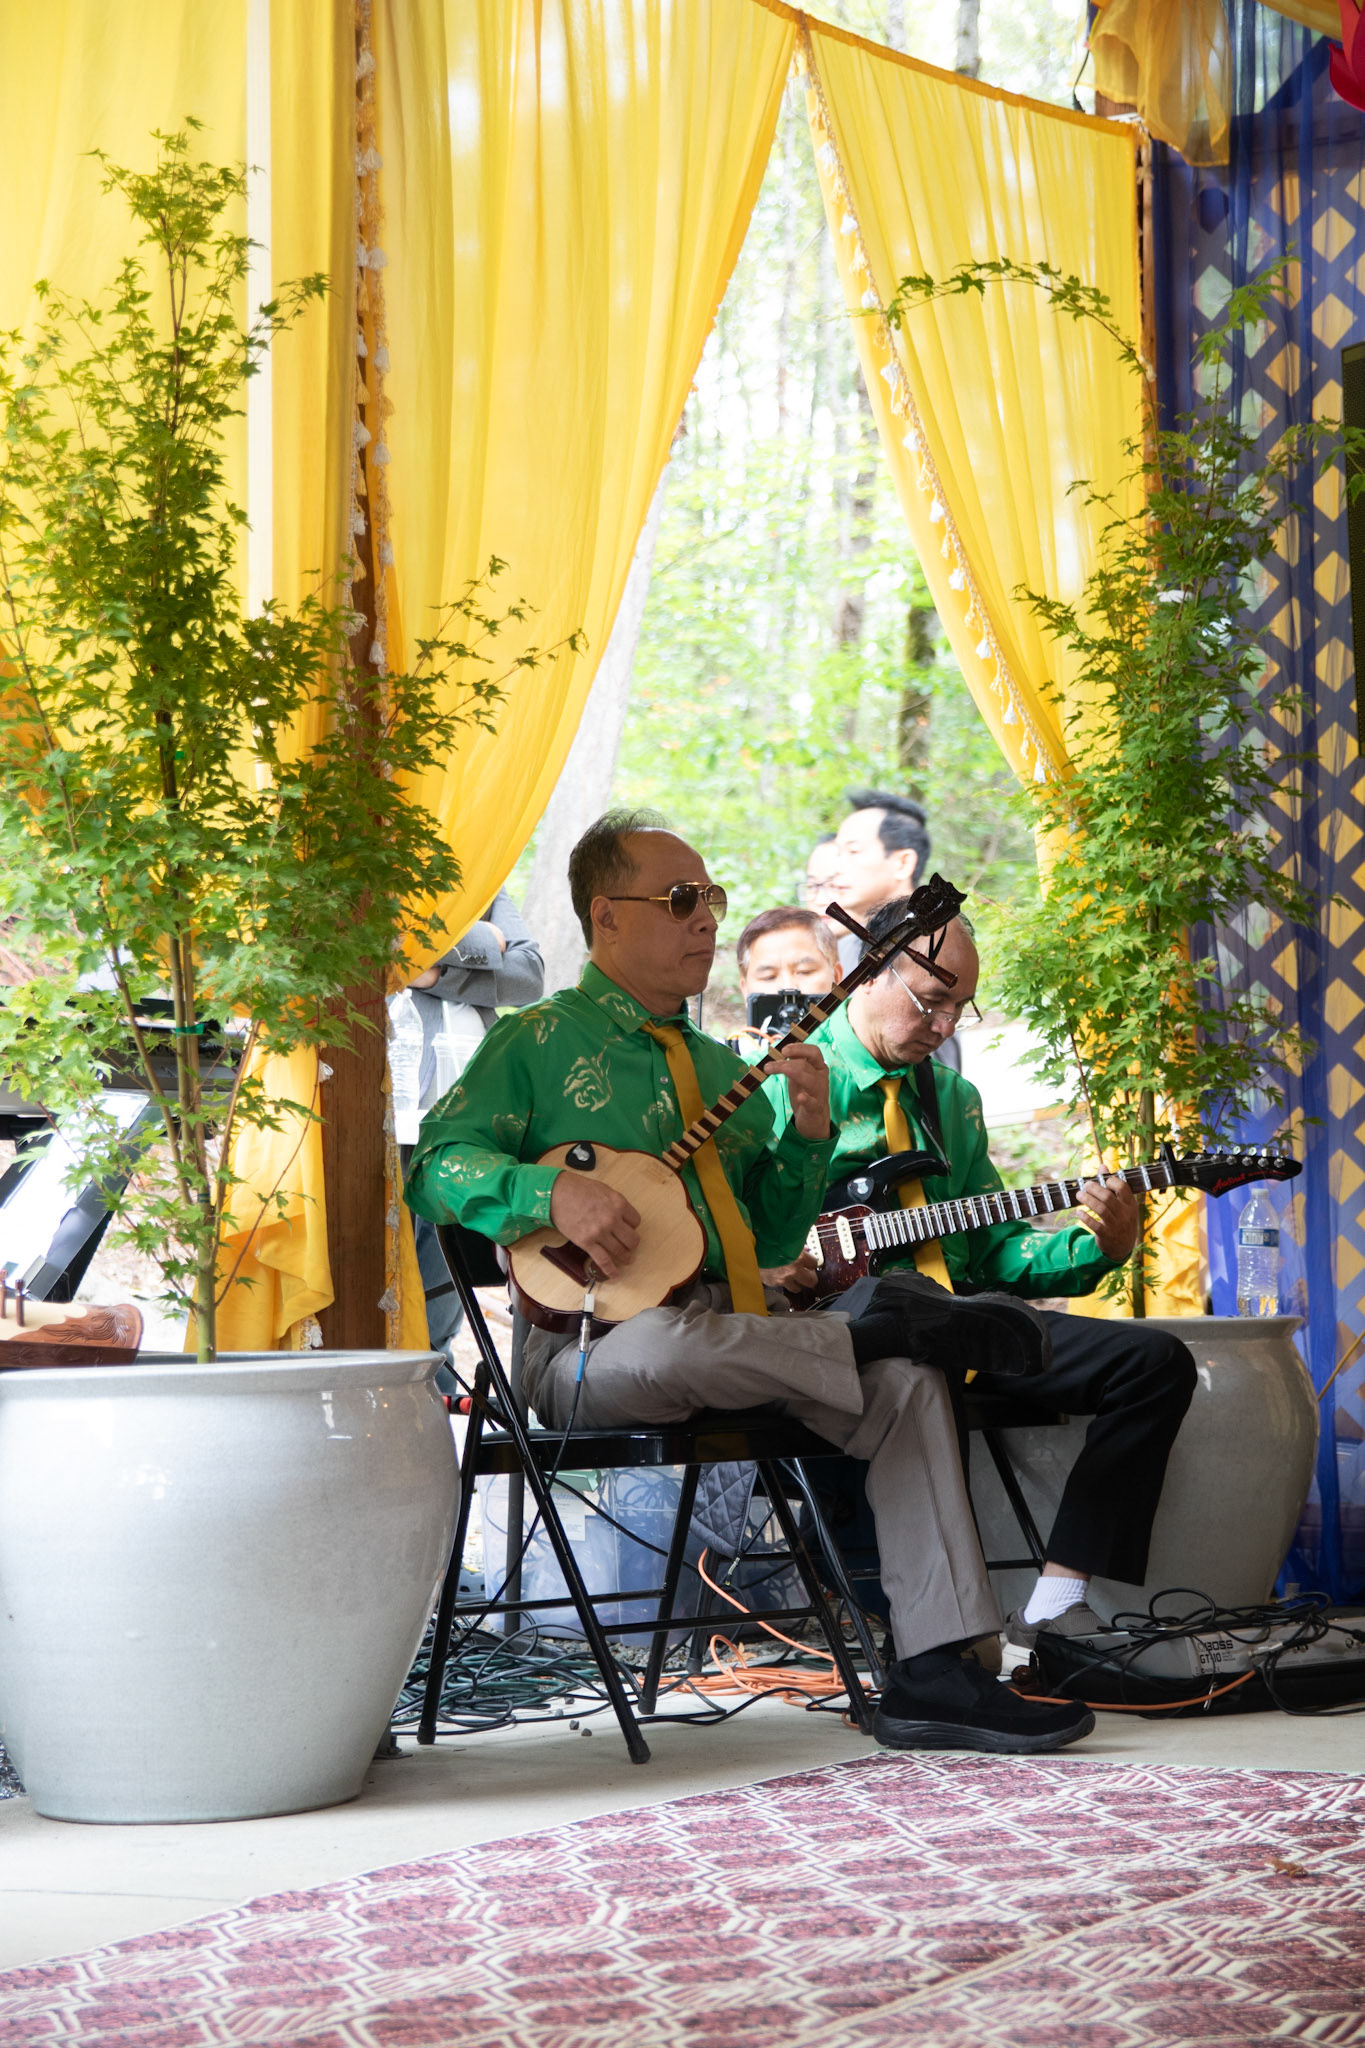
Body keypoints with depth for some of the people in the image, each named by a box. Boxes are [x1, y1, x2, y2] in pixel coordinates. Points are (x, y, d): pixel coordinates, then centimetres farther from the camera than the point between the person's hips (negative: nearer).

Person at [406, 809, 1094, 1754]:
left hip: (741, 1331, 6)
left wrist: (808, 1136, 3)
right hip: (594, 1344, -6)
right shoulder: (536, 1043, 6)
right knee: (667, 1346, -42)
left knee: (909, 1381, -18)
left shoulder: (724, 1071, 24)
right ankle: (875, 1335, -17)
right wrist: (554, 1191, -23)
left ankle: (933, 1672, -19)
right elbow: (439, 1164, -6)